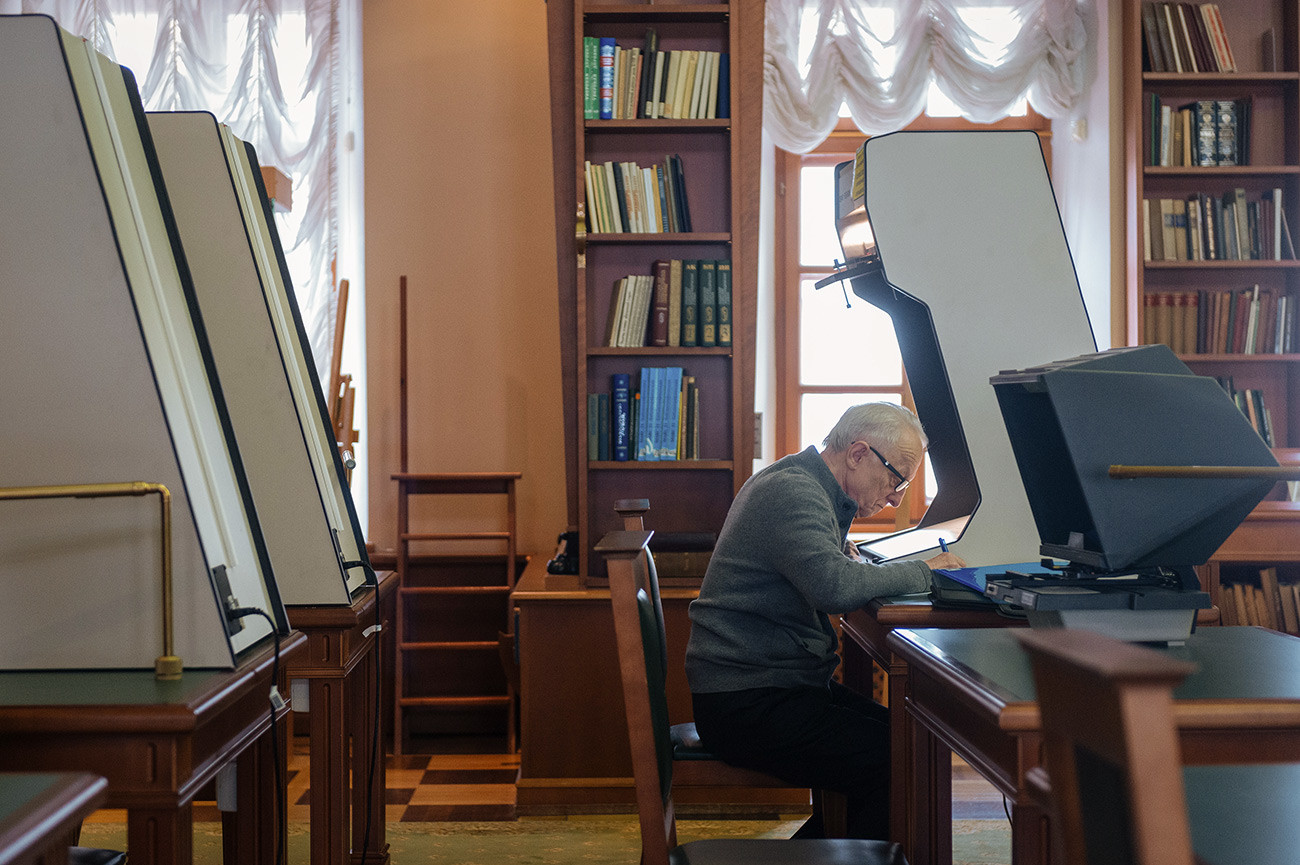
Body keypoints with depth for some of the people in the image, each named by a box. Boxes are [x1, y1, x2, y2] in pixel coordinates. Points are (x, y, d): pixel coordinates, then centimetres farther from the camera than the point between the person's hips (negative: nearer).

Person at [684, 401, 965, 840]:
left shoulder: (813, 491, 17)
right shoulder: (790, 491, -17)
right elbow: (834, 586, -30)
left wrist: (847, 558, 5)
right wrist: (922, 572, -16)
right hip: (745, 701, -11)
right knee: (893, 764, -19)